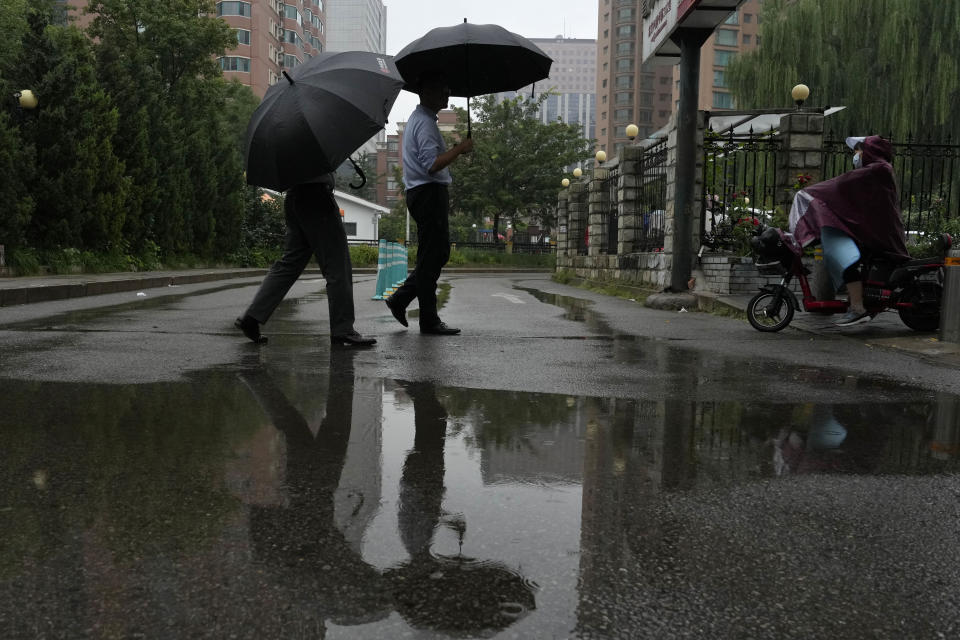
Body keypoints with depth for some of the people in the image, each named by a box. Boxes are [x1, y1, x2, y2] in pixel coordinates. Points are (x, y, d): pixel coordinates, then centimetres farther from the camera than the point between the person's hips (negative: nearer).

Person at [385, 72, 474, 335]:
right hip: (429, 192, -11)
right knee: (431, 258, -7)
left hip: (420, 193, 11)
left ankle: (400, 299, 16)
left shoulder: (417, 118, 22)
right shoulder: (425, 122, -13)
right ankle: (429, 320, -1)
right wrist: (460, 148, -16)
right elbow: (432, 164, -23)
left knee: (438, 254, 13)